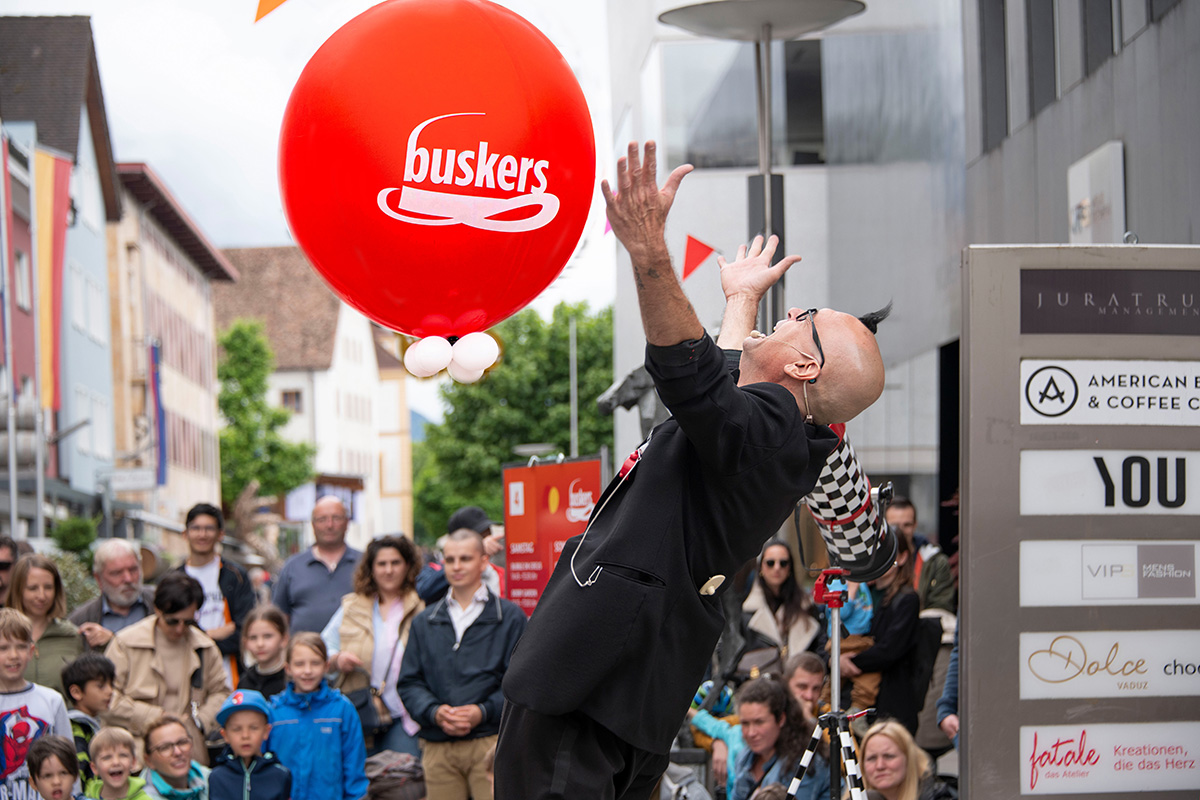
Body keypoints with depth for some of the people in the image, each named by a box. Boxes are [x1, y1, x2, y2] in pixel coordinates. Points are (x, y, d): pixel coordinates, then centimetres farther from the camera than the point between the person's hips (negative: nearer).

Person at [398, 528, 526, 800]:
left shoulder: (509, 617, 7)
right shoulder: (424, 622, 18)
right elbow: (409, 683, 13)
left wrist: (484, 711, -14)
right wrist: (434, 712, -7)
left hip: (490, 743, -3)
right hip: (437, 745, 3)